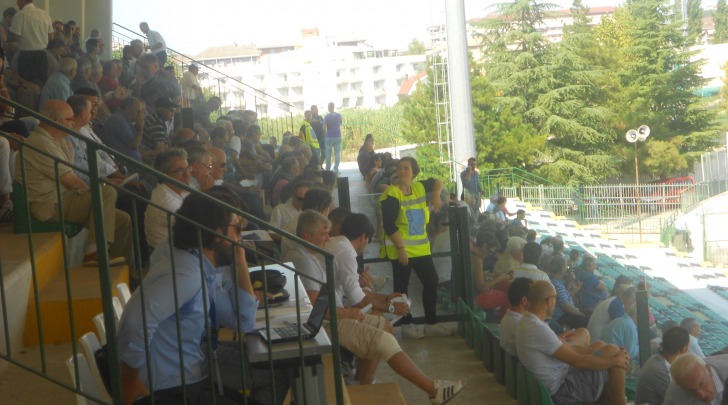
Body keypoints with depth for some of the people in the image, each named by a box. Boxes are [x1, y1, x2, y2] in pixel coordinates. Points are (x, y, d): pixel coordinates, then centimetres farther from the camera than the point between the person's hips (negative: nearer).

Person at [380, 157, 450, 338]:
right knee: (401, 287, 4)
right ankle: (407, 325, 16)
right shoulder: (391, 195, -15)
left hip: (421, 247, 7)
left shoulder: (419, 187, 5)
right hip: (401, 250, -7)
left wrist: (436, 195, 4)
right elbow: (389, 226, -20)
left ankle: (431, 323, 21)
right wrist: (401, 248, -22)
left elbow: (437, 182, 26)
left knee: (431, 282, 10)